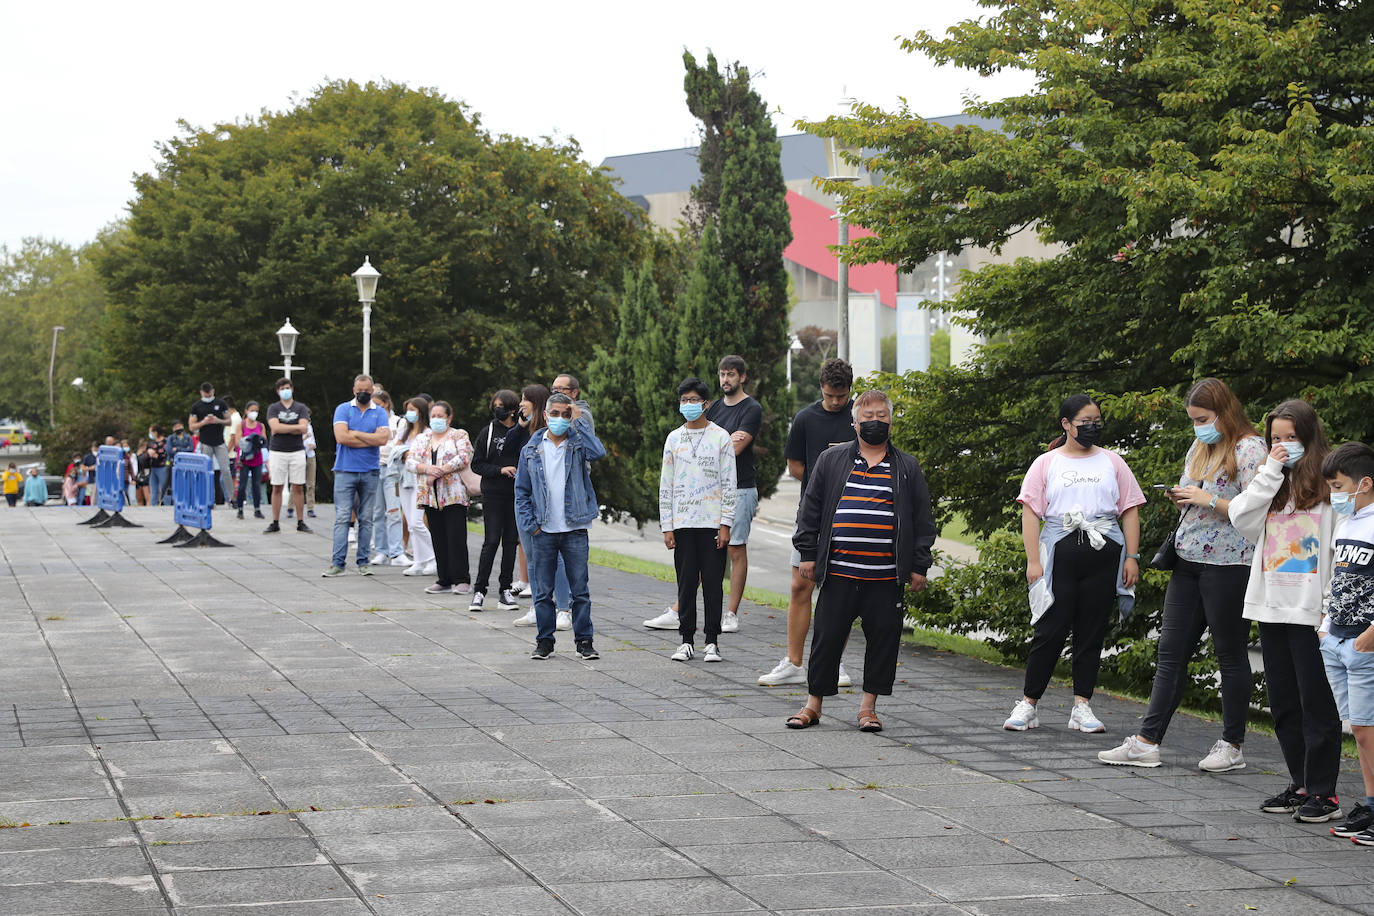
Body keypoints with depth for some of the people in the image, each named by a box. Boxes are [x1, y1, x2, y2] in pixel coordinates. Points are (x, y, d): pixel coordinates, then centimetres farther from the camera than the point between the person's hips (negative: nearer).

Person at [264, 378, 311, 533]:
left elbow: (304, 427, -7)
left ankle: (300, 522, 5)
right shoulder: (273, 408, 7)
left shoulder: (301, 408, 8)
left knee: (298, 487, 1)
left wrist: (283, 429, -10)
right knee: (277, 488, 0)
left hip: (297, 451, 0)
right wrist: (296, 427, -8)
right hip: (277, 452, 0)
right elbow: (275, 427, -10)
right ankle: (275, 523, 4)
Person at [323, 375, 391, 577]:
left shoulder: (380, 413, 8)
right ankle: (338, 562, -7)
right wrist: (370, 439, -7)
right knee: (342, 517, -6)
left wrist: (355, 433, -8)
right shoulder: (343, 409, 4)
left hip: (370, 472, 2)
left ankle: (364, 562, 10)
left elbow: (383, 438, -8)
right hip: (345, 471, -2)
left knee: (366, 519, 5)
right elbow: (341, 437, -10)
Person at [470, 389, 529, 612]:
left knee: (511, 541, 5)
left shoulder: (524, 432, 4)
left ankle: (505, 590, 13)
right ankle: (479, 590, 0)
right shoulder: (488, 432, 2)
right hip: (493, 495, -2)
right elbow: (477, 465, 2)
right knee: (492, 541, -6)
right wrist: (500, 470, -11)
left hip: (517, 494, 2)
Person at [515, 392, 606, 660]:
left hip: (575, 529, -1)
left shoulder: (578, 443, 3)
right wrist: (529, 523, -1)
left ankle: (584, 640, 11)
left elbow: (598, 452, -20)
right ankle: (545, 641, 15)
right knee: (543, 591, 6)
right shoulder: (532, 449, 7)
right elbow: (522, 490, 9)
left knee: (580, 590, 3)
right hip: (543, 530, 1)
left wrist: (578, 421, -14)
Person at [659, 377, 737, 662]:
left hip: (712, 522, -2)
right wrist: (667, 526, 3)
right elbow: (666, 485, 10)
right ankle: (686, 641, 10)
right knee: (686, 583, 4)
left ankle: (712, 641, 6)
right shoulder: (674, 439, 10)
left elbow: (729, 483, 0)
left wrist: (726, 524, -7)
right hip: (682, 523, 2)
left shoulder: (721, 437, 2)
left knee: (712, 583, 0)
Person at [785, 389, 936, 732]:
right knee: (827, 638, 3)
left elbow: (923, 520, 10)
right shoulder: (831, 460, 8)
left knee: (882, 639, 3)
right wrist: (808, 553, 3)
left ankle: (869, 706, 15)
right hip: (838, 574, 0)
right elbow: (810, 509, 9)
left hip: (886, 577, 0)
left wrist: (919, 566, 5)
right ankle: (813, 703, 14)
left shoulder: (907, 467, 9)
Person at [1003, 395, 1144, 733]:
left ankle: (1082, 707, 8)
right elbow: (1030, 513, 1)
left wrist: (1132, 557, 2)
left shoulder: (1111, 462, 12)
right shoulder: (1047, 464, 7)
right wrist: (1033, 561, -7)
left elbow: (1130, 511, 11)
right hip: (1060, 554, -2)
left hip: (1104, 555, 2)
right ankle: (1029, 704, 5)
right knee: (1050, 631, -4)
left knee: (1092, 633, 3)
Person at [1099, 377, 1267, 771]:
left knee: (1231, 655, 2)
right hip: (1189, 562, 8)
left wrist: (1210, 501, -19)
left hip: (1228, 565, -8)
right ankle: (1147, 742, 7)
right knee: (1170, 653, 6)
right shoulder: (1199, 447, 16)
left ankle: (1232, 746, 11)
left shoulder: (1250, 449, -9)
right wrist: (1181, 498, 5)